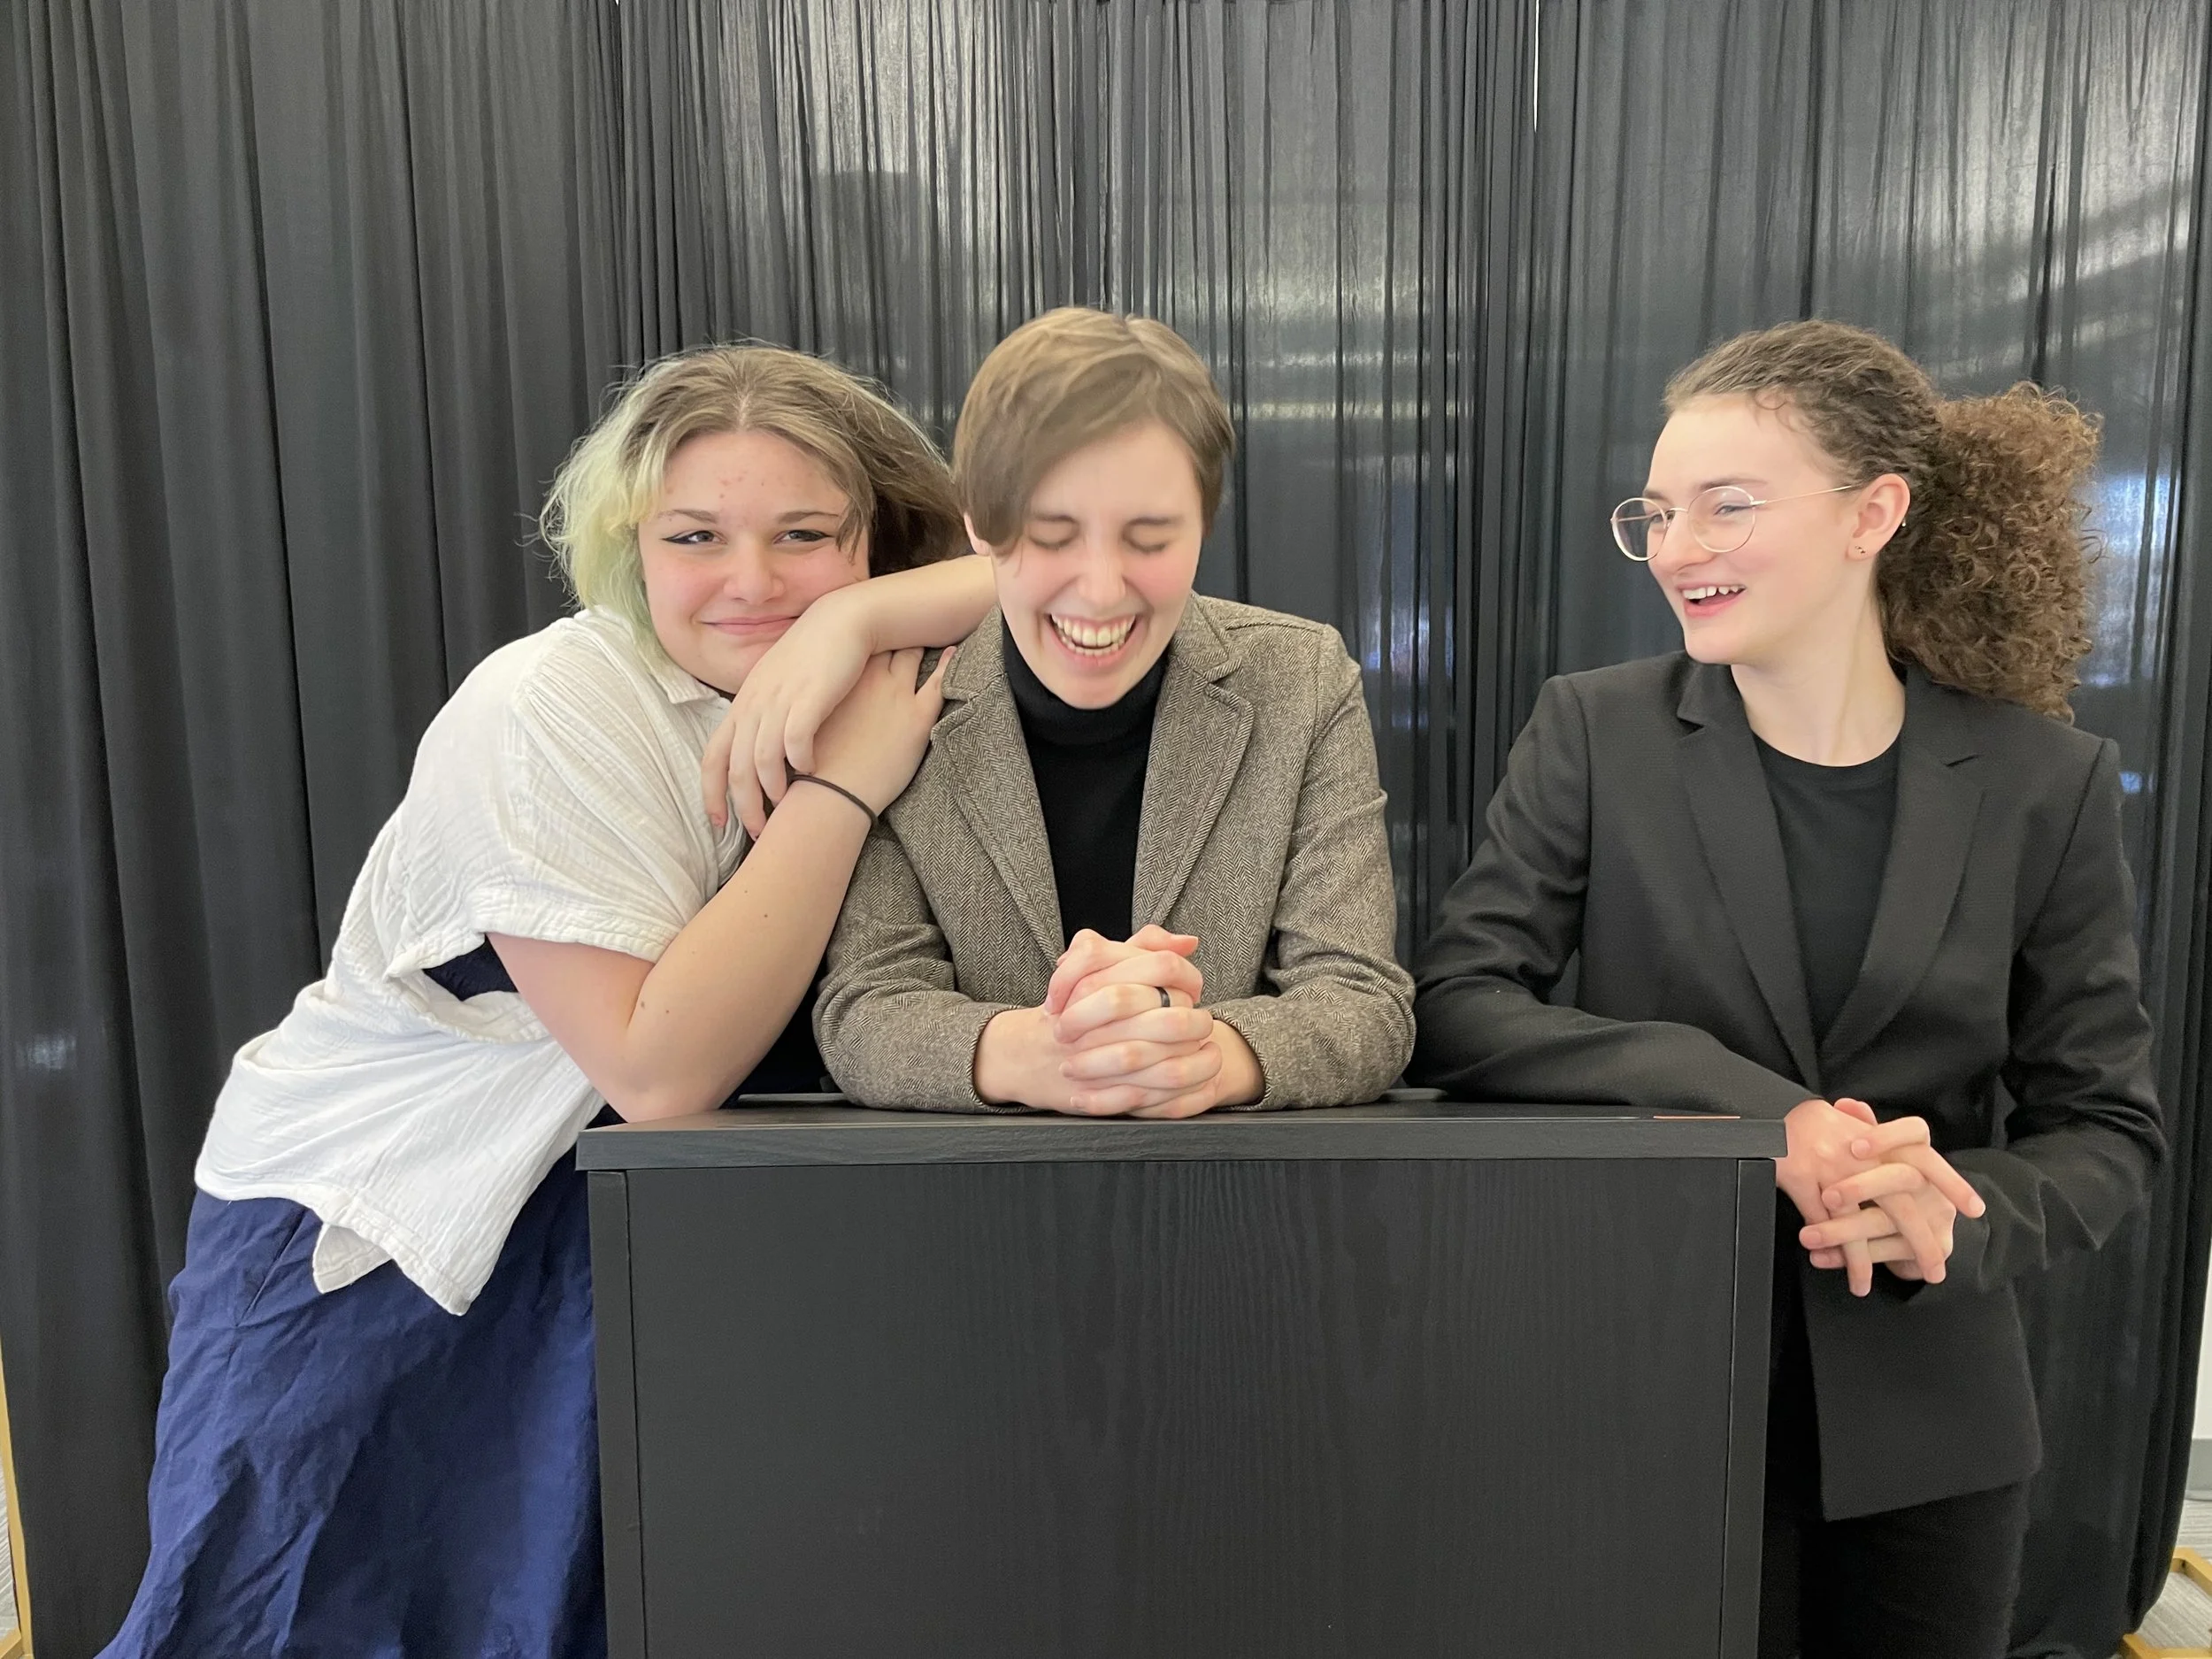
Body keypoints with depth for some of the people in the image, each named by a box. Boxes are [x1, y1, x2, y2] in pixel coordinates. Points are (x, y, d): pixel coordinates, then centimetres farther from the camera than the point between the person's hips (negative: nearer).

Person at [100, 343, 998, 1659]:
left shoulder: (873, 678, -9)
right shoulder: (554, 709, -26)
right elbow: (659, 1068, -31)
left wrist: (852, 620, -34)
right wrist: (845, 786, -32)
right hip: (365, 1219, -4)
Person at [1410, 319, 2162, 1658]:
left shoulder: (2044, 782, -4)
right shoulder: (1596, 733, -7)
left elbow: (2105, 1127, 0)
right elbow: (1456, 1008, -14)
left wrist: (1958, 1222, -21)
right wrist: (1746, 1105, -27)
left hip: (1926, 1420, 2)